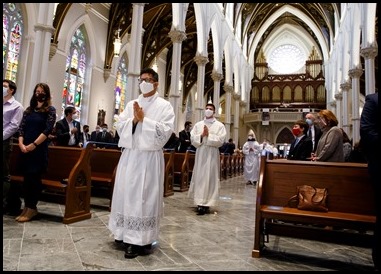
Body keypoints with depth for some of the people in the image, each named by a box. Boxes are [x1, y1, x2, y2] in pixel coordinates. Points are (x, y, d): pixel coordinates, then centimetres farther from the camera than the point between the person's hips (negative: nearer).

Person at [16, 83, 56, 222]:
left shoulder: (50, 110, -1)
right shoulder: (29, 109, 14)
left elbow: (48, 130, -10)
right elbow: (21, 128, 8)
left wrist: (33, 145, -14)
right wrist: (21, 143, -7)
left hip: (39, 149, -5)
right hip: (25, 148, 5)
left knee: (34, 177, -1)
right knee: (27, 177, 8)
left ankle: (31, 208, 10)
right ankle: (27, 207, 18)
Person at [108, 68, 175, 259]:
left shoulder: (164, 105, 0)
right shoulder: (131, 104, 15)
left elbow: (166, 130, -12)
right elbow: (119, 126, 8)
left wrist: (144, 119, -12)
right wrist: (133, 120, -9)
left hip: (150, 156, -5)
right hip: (130, 154, 5)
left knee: (144, 197, -2)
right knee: (126, 193, 9)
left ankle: (140, 240, 7)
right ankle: (126, 234, 25)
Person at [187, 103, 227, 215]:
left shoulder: (219, 125, 3)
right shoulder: (198, 124, 11)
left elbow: (220, 140, -8)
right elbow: (192, 139, 2)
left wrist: (209, 135, -13)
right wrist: (202, 135, -12)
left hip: (212, 154, -3)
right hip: (200, 153, 3)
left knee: (209, 178, -3)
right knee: (199, 177, 5)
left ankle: (206, 203, 1)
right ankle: (200, 202, 16)